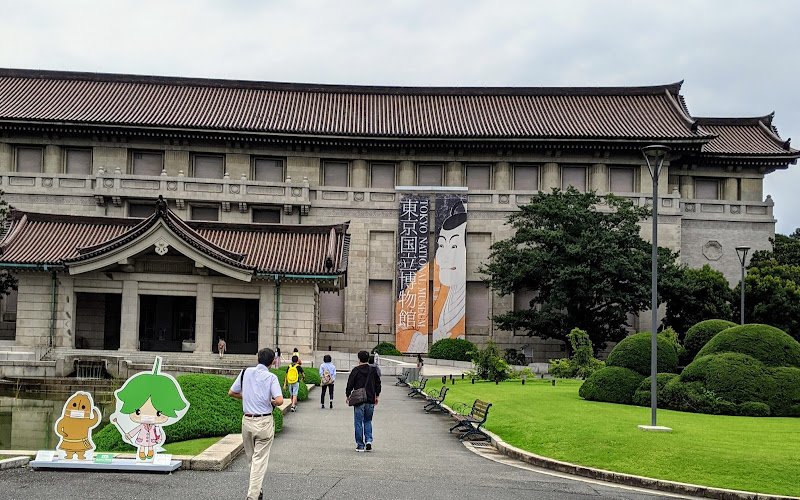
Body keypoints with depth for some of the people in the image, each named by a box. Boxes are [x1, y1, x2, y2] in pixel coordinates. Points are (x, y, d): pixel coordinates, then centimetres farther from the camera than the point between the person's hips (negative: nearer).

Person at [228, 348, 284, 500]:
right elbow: (279, 400, -21)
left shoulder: (246, 372, 2)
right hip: (264, 422, -4)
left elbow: (231, 393, 9)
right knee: (260, 459, 2)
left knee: (250, 457, 19)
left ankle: (254, 488, 32)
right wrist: (272, 402, 1)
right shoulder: (271, 377, -9)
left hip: (247, 420, 4)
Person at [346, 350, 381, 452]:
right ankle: (368, 440, 0)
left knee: (358, 423, 4)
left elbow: (350, 384, -5)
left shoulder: (355, 370, -6)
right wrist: (376, 396, 22)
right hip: (370, 401, 4)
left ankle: (360, 445, 4)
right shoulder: (373, 370, 5)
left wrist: (347, 396, 8)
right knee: (368, 421, 17)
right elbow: (378, 383, 11)